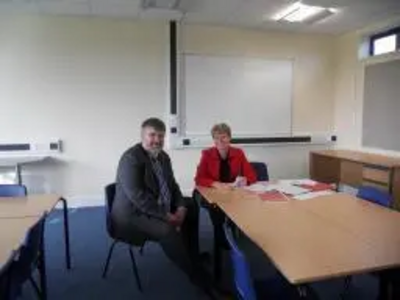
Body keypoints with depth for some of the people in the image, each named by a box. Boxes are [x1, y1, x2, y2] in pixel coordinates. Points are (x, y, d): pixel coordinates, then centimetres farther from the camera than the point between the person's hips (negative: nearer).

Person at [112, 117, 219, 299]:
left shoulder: (163, 157, 7)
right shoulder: (131, 158, -20)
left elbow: (172, 186, 11)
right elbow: (137, 196, -28)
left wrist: (180, 207, -8)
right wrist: (166, 216, -26)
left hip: (160, 207, 10)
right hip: (132, 214, -10)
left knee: (192, 207, 12)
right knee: (167, 230, -32)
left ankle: (193, 256, 22)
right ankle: (202, 282, -18)